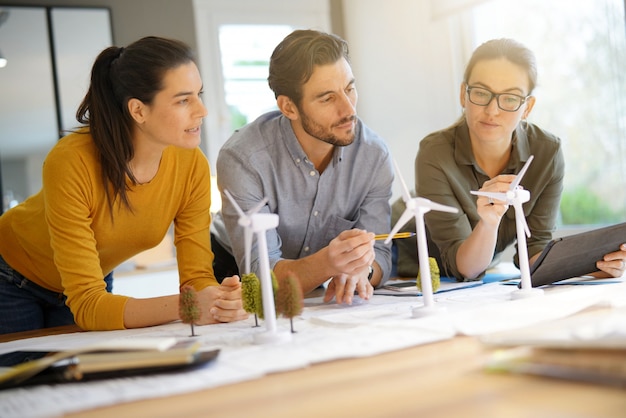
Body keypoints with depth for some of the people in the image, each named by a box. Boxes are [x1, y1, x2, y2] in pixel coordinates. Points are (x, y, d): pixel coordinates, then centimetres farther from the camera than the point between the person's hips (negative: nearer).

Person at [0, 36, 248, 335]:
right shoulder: (70, 162, -36)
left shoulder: (192, 165, -23)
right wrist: (186, 306, -50)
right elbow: (86, 305, -36)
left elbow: (197, 276, -20)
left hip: (96, 283, 4)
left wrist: (221, 301, -43)